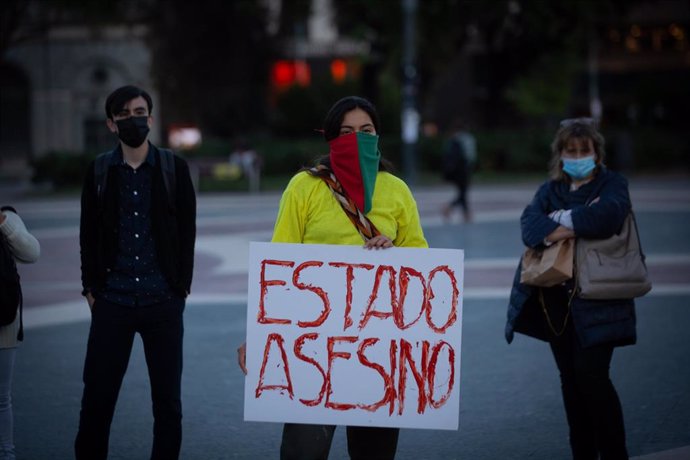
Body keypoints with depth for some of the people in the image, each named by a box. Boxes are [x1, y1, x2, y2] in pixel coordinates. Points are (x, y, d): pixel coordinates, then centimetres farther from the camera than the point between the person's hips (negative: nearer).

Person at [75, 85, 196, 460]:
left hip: (163, 303, 0)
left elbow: (186, 232, 6)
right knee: (96, 398, 1)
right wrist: (91, 289, 3)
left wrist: (181, 287, 1)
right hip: (112, 302, 0)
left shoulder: (174, 168, 4)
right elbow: (88, 235, 9)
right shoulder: (99, 171, 6)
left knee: (167, 400, 4)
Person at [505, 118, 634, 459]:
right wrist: (579, 223, -20)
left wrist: (561, 220, -10)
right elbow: (530, 225, -7)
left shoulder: (612, 184, 3)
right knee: (570, 379, 7)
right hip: (556, 299, 5)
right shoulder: (550, 190, 14)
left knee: (591, 374, -13)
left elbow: (607, 215, -20)